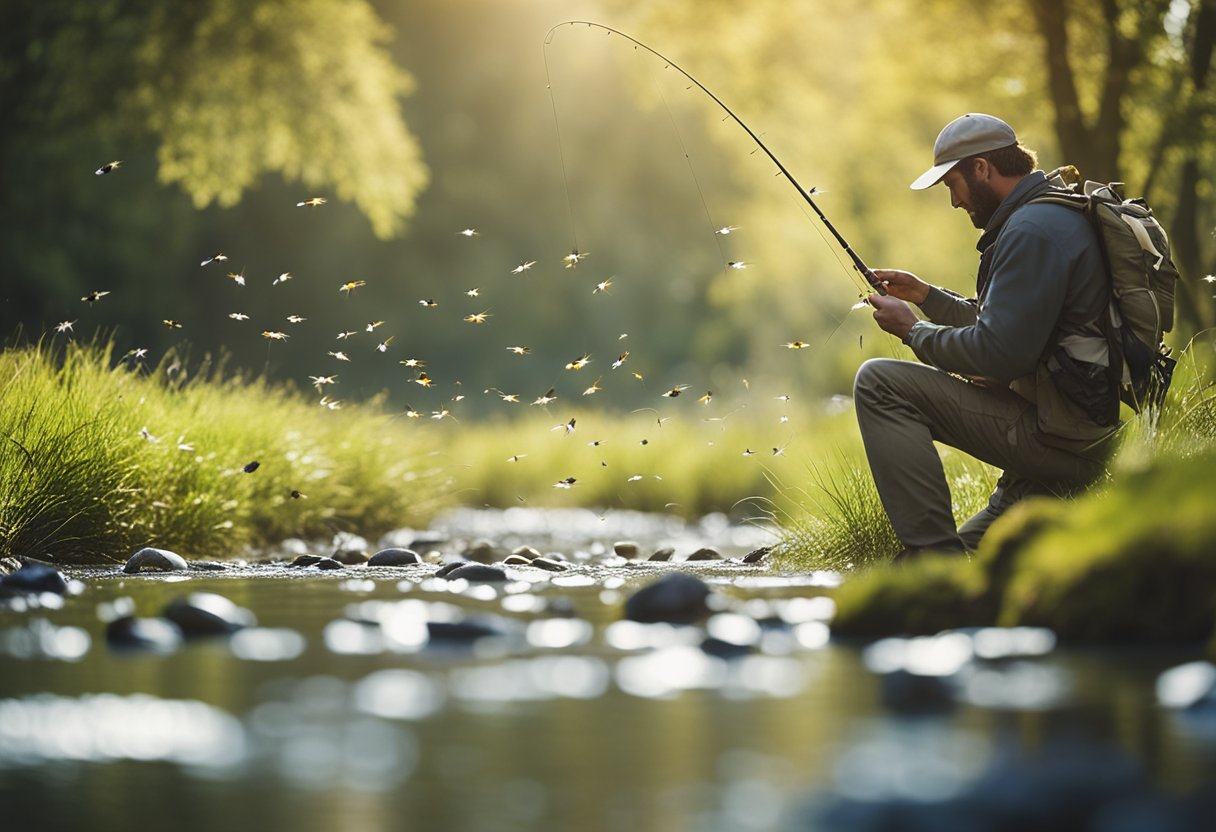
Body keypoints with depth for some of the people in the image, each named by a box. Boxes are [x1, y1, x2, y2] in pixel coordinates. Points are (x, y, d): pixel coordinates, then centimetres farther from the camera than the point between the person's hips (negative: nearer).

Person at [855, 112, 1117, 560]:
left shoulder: (1033, 230, -17)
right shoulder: (1061, 214, 17)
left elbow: (999, 353, -23)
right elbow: (1004, 326, 27)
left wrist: (913, 330, -8)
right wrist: (926, 295, 19)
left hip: (1052, 433, -11)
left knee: (879, 383, -13)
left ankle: (932, 551, -17)